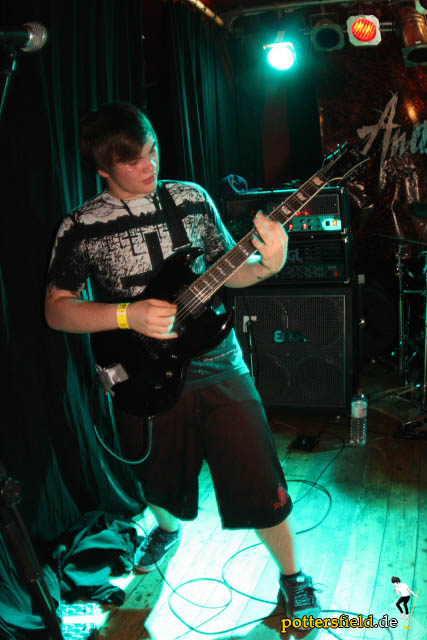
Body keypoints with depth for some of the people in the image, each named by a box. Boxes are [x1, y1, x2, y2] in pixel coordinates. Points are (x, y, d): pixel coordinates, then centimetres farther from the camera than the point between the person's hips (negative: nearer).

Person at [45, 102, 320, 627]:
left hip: (218, 367, 0)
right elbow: (57, 309, -4)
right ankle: (168, 529, 59)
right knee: (159, 485, 22)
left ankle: (292, 576, 30)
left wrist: (266, 265, -17)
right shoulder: (80, 228, -6)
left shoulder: (192, 199, 0)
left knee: (260, 485, 3)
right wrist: (128, 315, -18)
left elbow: (227, 270, 5)